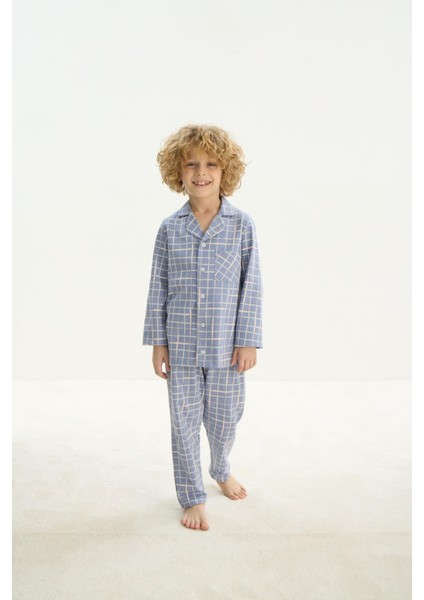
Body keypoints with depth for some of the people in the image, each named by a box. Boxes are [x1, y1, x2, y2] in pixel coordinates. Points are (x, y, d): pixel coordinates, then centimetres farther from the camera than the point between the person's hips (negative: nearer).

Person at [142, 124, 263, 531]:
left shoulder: (242, 224, -3)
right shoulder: (169, 228, 0)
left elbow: (251, 285, -2)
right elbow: (158, 287, 3)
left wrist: (248, 341, -5)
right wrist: (158, 341, 2)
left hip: (225, 344, 0)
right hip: (181, 345, 1)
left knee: (224, 417, 15)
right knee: (185, 421, 8)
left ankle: (221, 471, 45)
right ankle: (192, 497, 28)